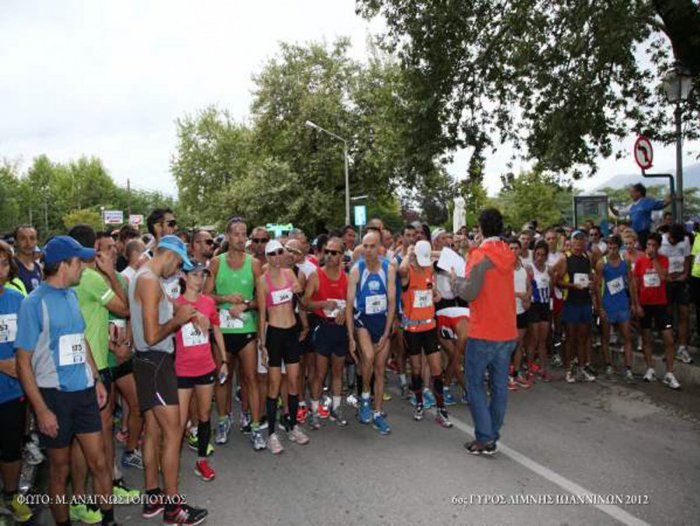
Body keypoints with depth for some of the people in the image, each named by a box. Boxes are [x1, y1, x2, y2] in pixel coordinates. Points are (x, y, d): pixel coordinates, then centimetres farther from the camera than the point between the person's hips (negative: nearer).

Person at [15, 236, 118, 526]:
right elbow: (23, 362, -12)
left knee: (98, 461, 9)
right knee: (60, 468, 12)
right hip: (54, 395, -5)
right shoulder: (34, 303, -13)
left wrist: (97, 379, 13)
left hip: (84, 391, 5)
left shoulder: (71, 295, 6)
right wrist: (41, 410, -14)